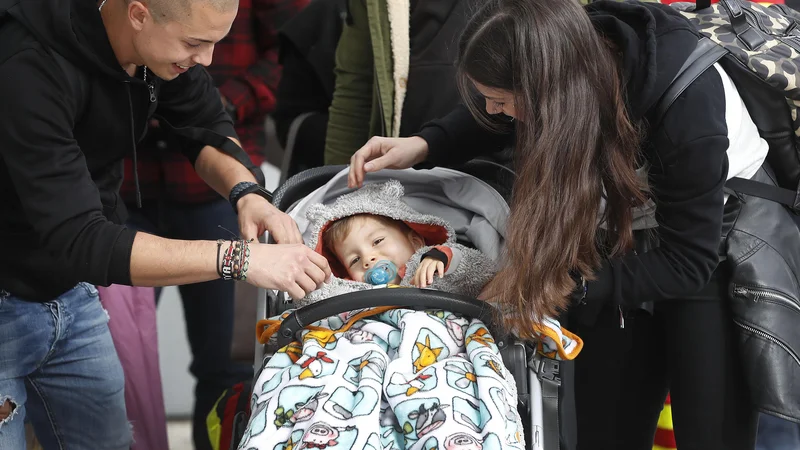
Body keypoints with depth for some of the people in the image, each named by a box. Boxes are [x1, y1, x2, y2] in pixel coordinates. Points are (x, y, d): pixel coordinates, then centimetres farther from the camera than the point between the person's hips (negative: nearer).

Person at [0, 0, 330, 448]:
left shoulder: (162, 41, -11)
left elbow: (207, 125, 6)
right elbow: (78, 242, -37)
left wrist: (247, 192, -16)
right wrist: (239, 258, -40)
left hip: (70, 291, 7)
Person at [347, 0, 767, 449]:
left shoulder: (687, 99, -34)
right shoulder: (572, 52, -18)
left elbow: (689, 262, -25)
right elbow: (498, 120, 7)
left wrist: (569, 285, -29)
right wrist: (423, 147, -10)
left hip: (715, 248, -5)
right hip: (614, 253, 5)